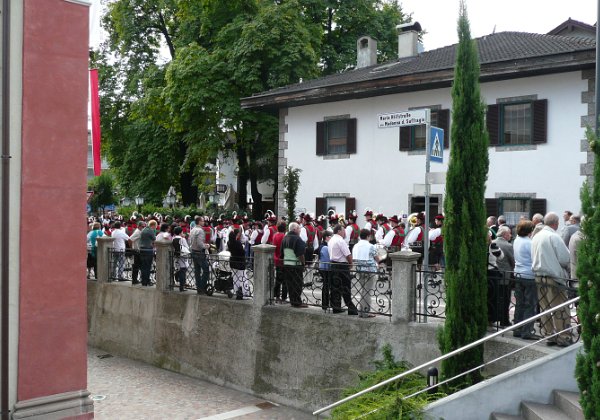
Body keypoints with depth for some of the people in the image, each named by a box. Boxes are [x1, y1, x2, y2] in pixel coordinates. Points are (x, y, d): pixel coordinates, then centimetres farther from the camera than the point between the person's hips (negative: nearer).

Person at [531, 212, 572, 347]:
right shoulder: (554, 237, -14)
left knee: (545, 308, 11)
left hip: (539, 276, 7)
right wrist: (567, 266, 6)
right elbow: (565, 258, -13)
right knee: (560, 309, 1)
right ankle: (563, 337, 5)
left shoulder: (536, 237, 9)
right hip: (554, 277, -7)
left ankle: (549, 336, 17)